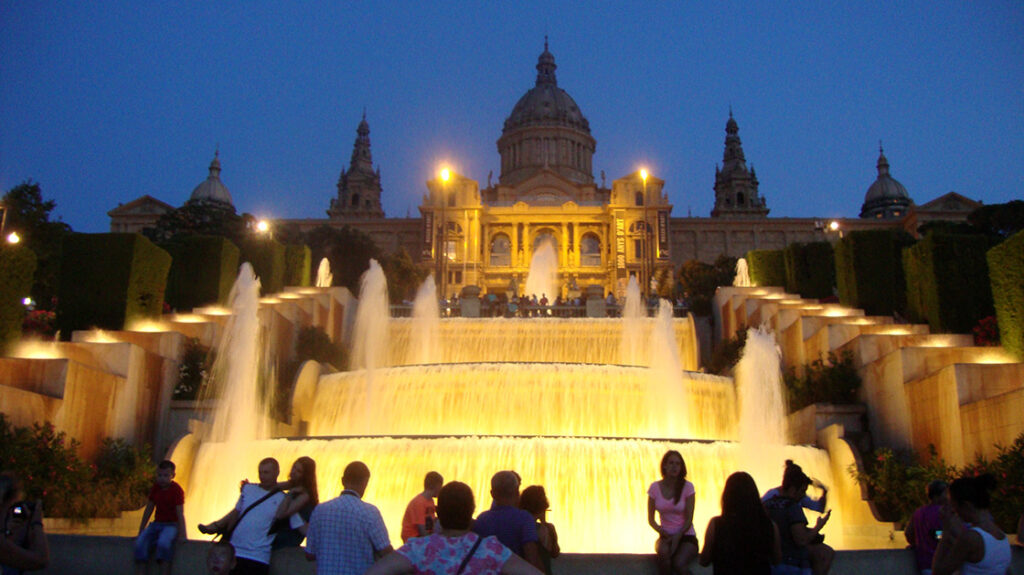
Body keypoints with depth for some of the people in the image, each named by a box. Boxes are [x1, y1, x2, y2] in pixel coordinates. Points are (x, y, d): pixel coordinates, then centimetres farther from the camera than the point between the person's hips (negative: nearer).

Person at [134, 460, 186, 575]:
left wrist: (182, 535, -19)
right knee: (140, 544, -21)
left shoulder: (177, 490, -10)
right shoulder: (155, 487, 7)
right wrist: (140, 532, 13)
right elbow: (149, 509, 14)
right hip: (156, 523, 6)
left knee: (163, 543, -35)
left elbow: (180, 514, -14)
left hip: (171, 525, -6)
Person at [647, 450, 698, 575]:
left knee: (679, 563, -31)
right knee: (663, 551, -34)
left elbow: (689, 519, -7)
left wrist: (677, 537, -21)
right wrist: (663, 532, -15)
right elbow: (651, 520, 4)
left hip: (686, 536, -2)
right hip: (666, 536, 2)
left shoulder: (687, 487, -5)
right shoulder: (655, 487, 0)